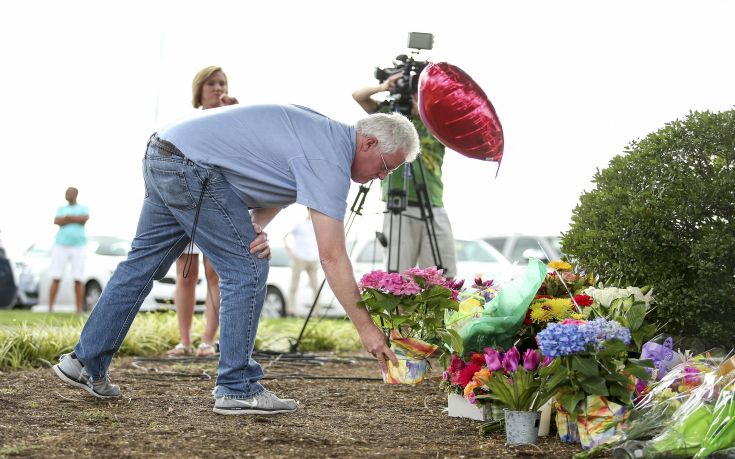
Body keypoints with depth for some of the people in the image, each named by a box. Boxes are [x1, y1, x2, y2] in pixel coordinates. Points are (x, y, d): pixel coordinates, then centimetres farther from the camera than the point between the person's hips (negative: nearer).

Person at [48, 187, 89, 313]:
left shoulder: (83, 208, 7)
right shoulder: (61, 209, 12)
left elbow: (85, 219, -16)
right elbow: (56, 221, -9)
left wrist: (67, 218, -11)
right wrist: (76, 219, -13)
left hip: (78, 247, -1)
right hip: (61, 246, 1)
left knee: (78, 279, -6)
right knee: (56, 279, -5)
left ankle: (79, 309, -3)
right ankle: (50, 308, -3)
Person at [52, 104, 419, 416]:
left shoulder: (322, 133, 15)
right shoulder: (330, 159, -14)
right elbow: (331, 256, -18)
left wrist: (258, 229, 0)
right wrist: (365, 327, -15)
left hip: (162, 155, 10)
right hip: (191, 167, -10)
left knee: (142, 264, 15)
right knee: (247, 270, -6)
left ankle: (85, 362, 20)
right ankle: (237, 388, -3)